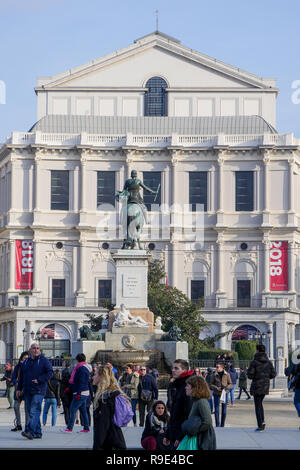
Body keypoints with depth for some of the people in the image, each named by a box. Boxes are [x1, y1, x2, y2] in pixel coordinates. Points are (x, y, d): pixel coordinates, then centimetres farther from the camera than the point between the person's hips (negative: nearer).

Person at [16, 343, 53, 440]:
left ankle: (30, 431, -28)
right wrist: (19, 389, 15)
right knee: (29, 411, 7)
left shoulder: (44, 360, 0)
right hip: (27, 391, 6)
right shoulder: (26, 362, 16)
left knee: (34, 411, -17)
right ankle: (38, 433, 12)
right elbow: (21, 376, 21)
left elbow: (50, 372, -7)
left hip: (38, 391, -6)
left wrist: (39, 380, -15)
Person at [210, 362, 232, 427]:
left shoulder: (227, 375, 0)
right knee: (216, 409, -4)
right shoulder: (214, 375, 1)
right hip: (216, 394, 0)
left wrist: (226, 388, -13)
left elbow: (230, 384, 6)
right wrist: (216, 388, -14)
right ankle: (217, 425, 0)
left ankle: (222, 425, 15)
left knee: (224, 409, 4)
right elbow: (211, 384, 4)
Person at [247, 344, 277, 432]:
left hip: (257, 385, -5)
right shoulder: (268, 362, 2)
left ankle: (260, 425, -2)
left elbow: (250, 374, -16)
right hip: (265, 386, 5)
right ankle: (262, 421, 7)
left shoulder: (254, 362, -12)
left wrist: (253, 376, 7)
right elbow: (273, 374, 2)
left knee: (258, 405, 2)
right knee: (259, 403, 21)